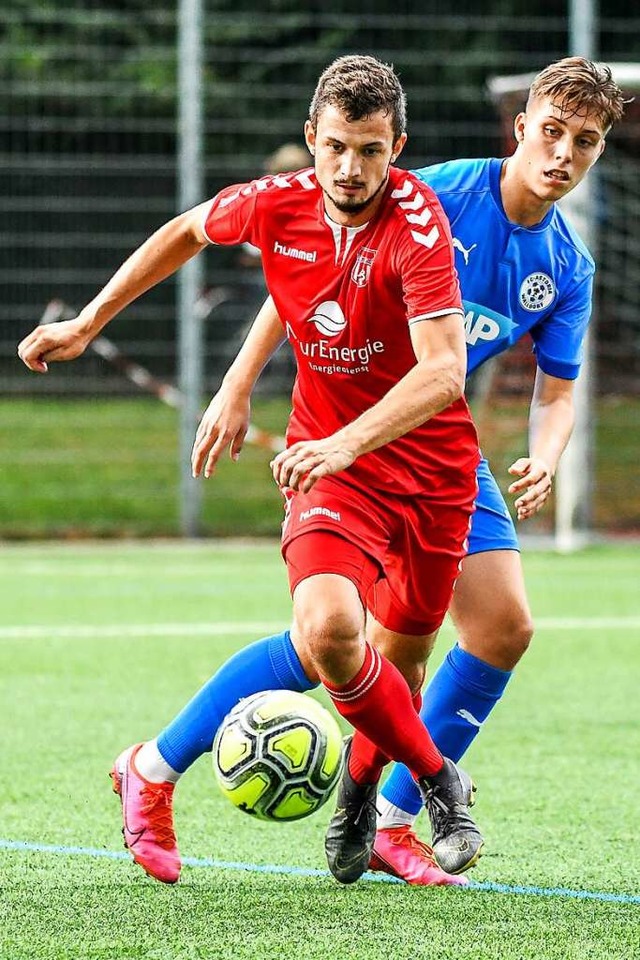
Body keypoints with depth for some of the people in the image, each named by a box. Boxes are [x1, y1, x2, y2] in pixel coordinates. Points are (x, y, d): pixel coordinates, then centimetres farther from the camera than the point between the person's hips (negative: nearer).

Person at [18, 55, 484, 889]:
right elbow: (189, 231, 14)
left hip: (432, 465, -1)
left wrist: (348, 440, -44)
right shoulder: (276, 205, -10)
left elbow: (443, 370, -32)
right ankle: (439, 784, -1)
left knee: (402, 660, 8)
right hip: (329, 456, 1)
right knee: (328, 628, -24)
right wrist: (89, 322, 17)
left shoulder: (416, 224, -22)